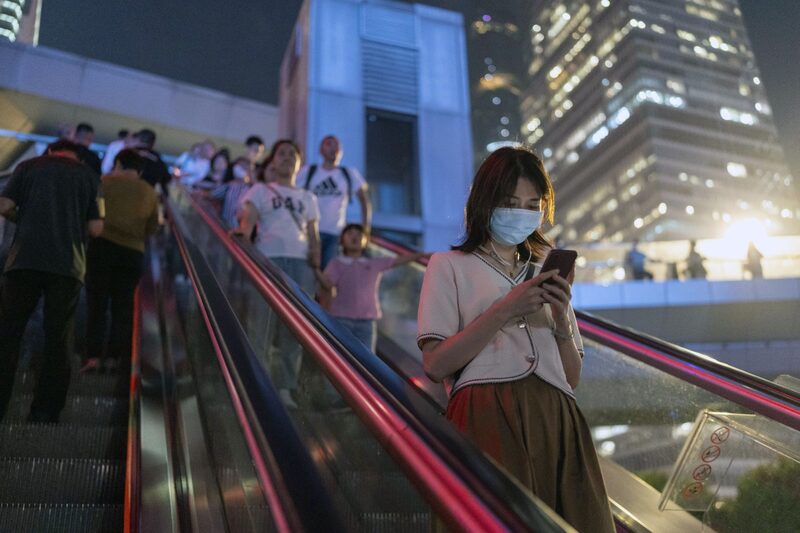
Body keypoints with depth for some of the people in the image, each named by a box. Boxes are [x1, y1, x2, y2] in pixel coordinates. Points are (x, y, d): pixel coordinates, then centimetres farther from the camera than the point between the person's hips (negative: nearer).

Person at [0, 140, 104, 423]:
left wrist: (25, 219, 20)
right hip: (67, 264, 0)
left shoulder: (28, 166, 13)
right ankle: (45, 413, 3)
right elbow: (95, 228, 5)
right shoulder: (88, 175, 12)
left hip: (25, 259, 0)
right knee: (58, 339, 4)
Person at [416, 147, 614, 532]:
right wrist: (505, 310, -11)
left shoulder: (546, 275, 22)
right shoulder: (450, 266, 8)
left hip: (555, 421, 5)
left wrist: (562, 319, -1)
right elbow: (435, 366, -6)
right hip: (488, 417, -4)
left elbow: (572, 378, 16)